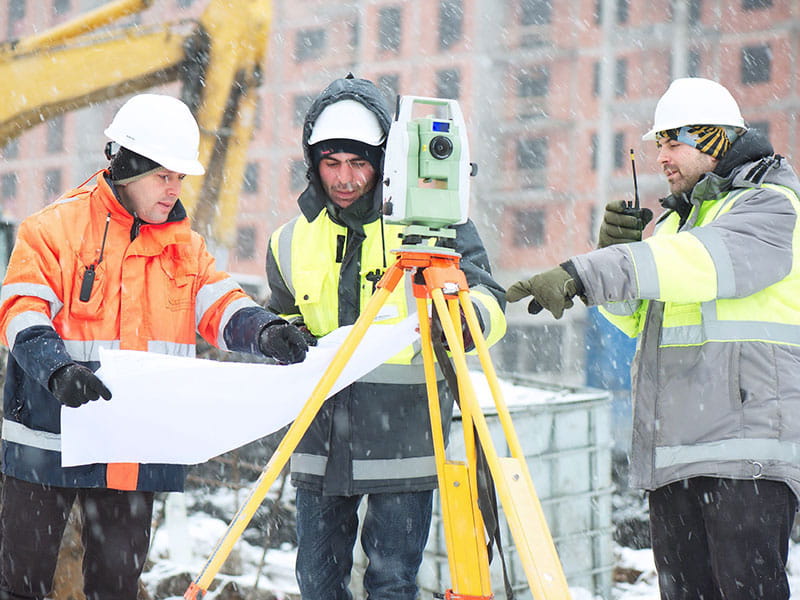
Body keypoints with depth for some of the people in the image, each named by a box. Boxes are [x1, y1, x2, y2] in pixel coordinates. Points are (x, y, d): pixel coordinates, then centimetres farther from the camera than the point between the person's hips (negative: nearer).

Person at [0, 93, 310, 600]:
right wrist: (58, 369, -31)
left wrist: (263, 330, -20)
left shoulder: (185, 244, 11)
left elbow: (219, 304, 2)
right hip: (50, 440, -4)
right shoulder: (54, 229, -5)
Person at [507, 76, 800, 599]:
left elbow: (700, 261, -23)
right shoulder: (673, 221, 24)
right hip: (673, 450, 8)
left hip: (748, 449, -8)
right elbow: (637, 318, 24)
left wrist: (583, 274, -31)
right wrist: (617, 249, 5)